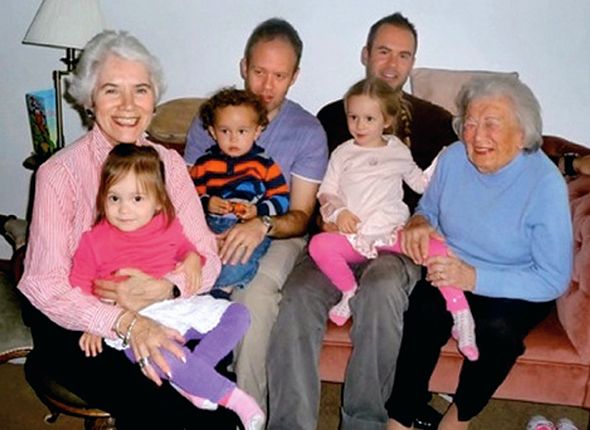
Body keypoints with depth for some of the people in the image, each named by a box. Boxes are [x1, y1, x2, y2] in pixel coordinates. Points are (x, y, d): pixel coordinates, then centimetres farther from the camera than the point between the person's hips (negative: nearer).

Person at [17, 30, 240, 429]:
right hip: (76, 326, -3)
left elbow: (206, 256, -1)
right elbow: (46, 285, -15)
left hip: (157, 314, 3)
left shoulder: (169, 162, 2)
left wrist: (165, 288, -22)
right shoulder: (60, 172, -11)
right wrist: (126, 321, -30)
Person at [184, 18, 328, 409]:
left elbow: (300, 215, -3)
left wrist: (262, 225, -26)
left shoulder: (308, 131, -2)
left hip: (277, 235, -2)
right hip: (213, 231, 2)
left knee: (256, 294, -35)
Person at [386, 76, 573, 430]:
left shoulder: (546, 183, -19)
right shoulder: (453, 158, -5)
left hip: (520, 290, -2)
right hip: (450, 273, 3)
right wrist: (419, 225, -11)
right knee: (425, 313, -29)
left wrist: (474, 278, -28)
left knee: (497, 328, -34)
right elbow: (428, 208, 15)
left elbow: (555, 279, -18)